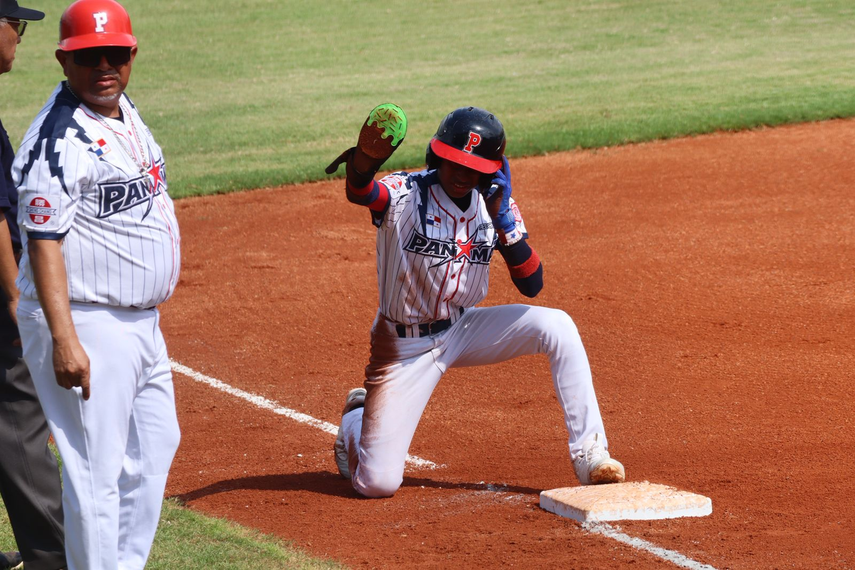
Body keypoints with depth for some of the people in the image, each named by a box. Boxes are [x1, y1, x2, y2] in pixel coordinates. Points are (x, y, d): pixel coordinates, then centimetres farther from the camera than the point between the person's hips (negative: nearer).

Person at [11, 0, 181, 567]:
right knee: (97, 469, -6)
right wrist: (63, 341, -29)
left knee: (154, 447, 20)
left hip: (141, 322, 10)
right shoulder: (59, 139, -20)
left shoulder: (125, 111, 8)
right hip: (87, 325, -10)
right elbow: (43, 243, -23)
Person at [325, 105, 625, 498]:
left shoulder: (495, 205, -6)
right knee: (377, 483, -11)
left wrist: (503, 221, -24)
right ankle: (356, 418, 26)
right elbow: (358, 193, -43)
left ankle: (590, 455, -11)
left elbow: (532, 285, -12)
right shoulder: (406, 195, -19)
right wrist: (366, 157, -66)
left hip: (464, 329, 4)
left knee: (557, 326, -20)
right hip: (405, 345, -4)